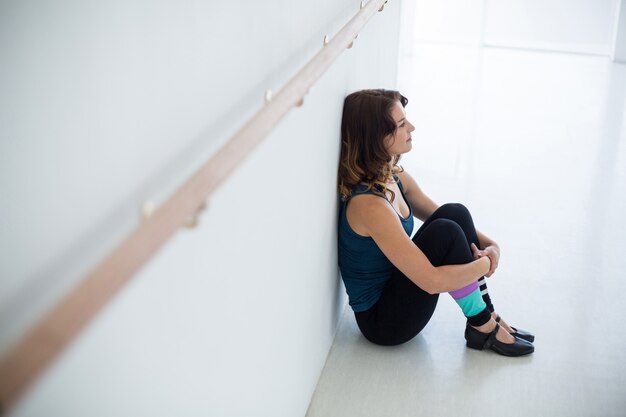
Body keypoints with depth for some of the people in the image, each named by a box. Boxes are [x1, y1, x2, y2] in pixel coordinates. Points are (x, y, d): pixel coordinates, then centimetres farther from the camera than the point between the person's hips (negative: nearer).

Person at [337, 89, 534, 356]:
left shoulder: (394, 177, 0)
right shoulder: (369, 204, -29)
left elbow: (453, 220, 14)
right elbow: (433, 281, -30)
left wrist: (489, 245, -3)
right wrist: (485, 263, -14)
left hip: (396, 286, 9)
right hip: (381, 320, -9)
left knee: (455, 213, -7)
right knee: (446, 232, -24)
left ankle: (486, 317, 0)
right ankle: (482, 328, -6)